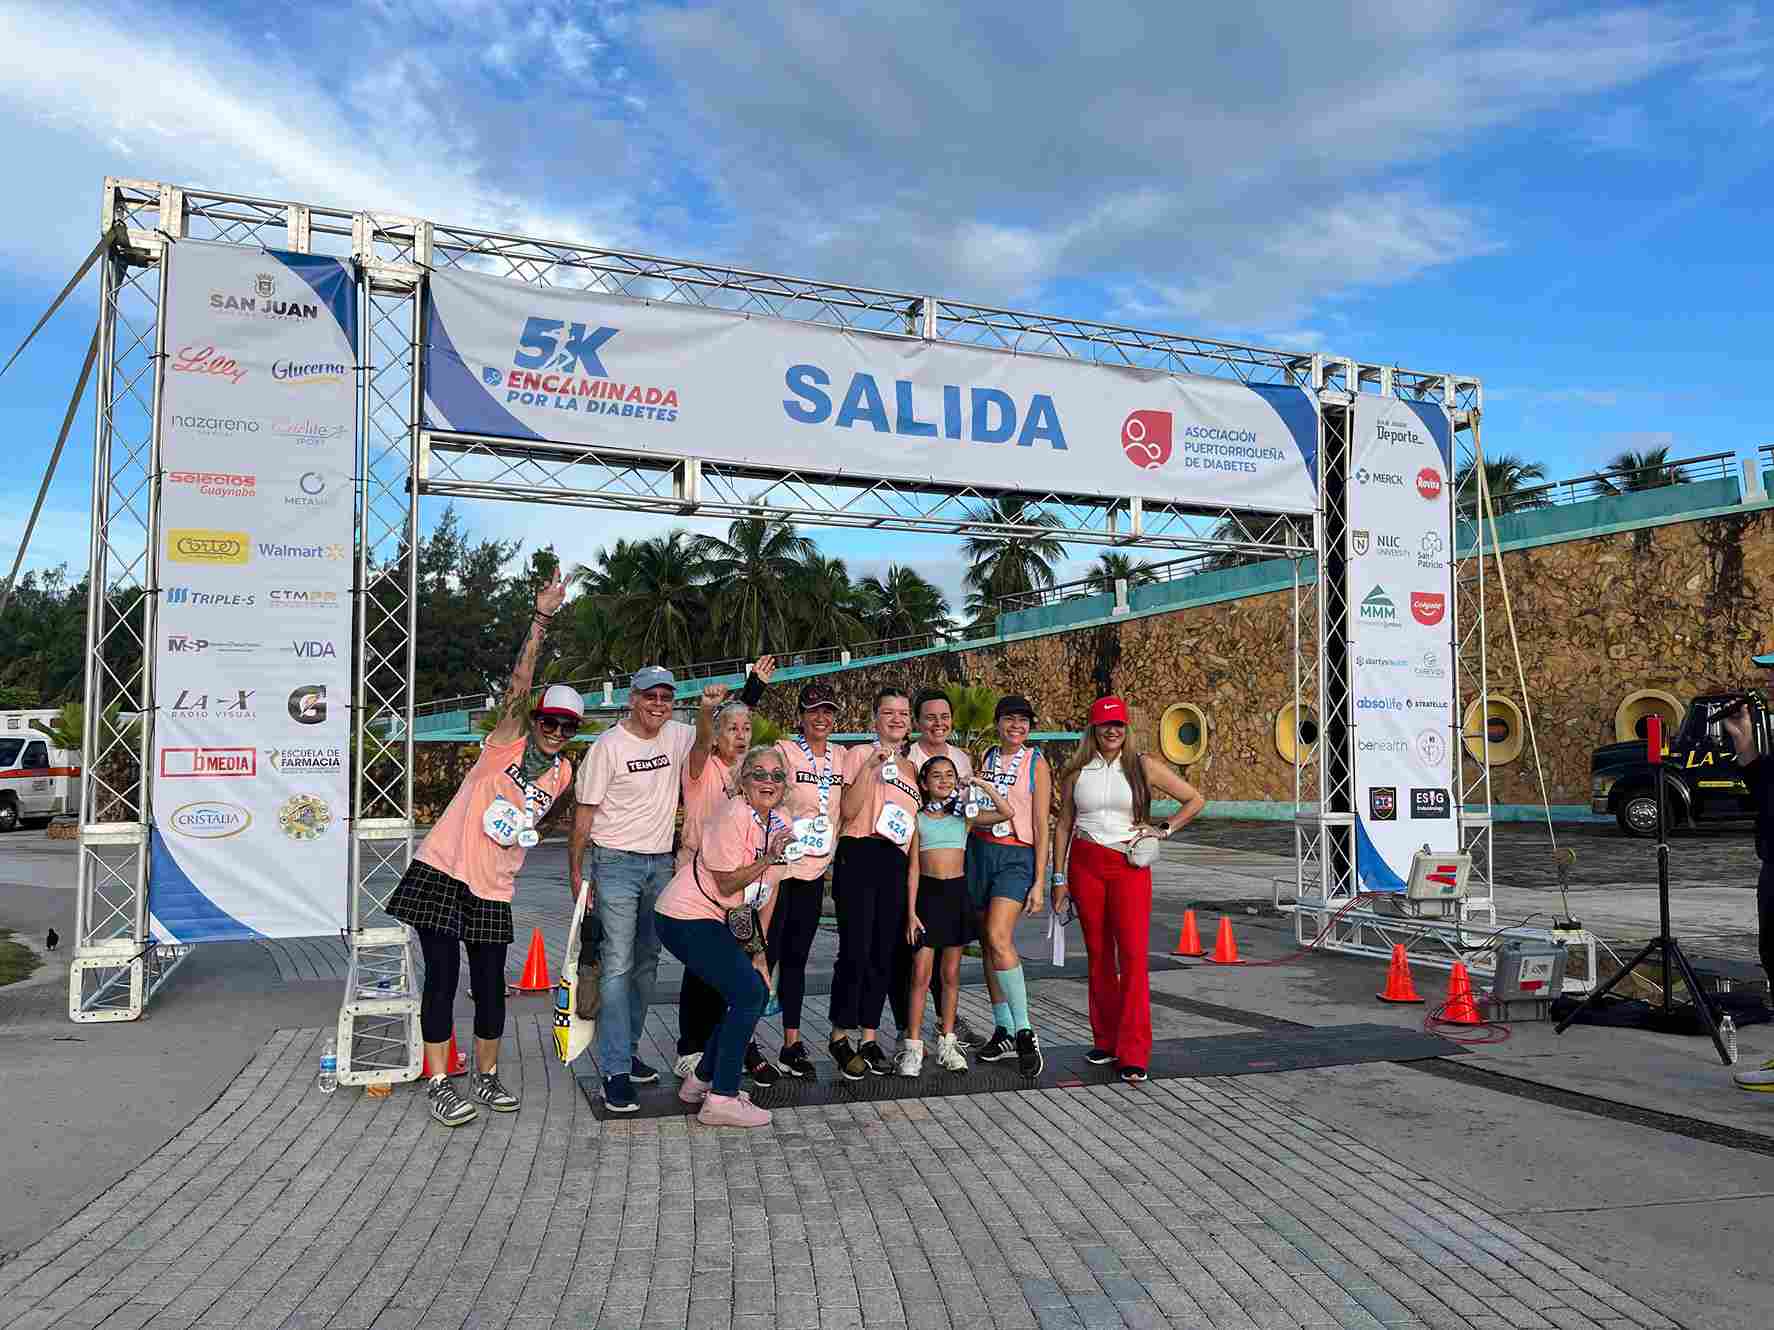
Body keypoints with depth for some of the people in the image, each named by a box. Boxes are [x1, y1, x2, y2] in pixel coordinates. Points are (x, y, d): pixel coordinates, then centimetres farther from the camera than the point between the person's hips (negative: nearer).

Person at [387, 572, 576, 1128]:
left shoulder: (562, 772, 9)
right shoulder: (507, 742, -6)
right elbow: (519, 684, -19)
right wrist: (541, 619, -25)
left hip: (492, 888, 5)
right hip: (442, 871, -5)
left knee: (490, 985, 5)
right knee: (442, 975, -4)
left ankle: (486, 1077, 23)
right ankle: (439, 1085, 6)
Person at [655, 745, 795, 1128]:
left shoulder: (778, 824, 8)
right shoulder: (733, 816, -19)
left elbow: (768, 891, 12)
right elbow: (727, 885, -18)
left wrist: (758, 949, 9)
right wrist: (770, 857, -23)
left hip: (716, 923, 9)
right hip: (685, 919, -9)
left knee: (756, 991, 8)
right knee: (748, 993, -13)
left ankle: (702, 1080, 22)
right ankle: (721, 1099, -7)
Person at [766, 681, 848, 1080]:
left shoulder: (840, 756, 9)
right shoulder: (783, 751, -10)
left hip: (815, 871, 6)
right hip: (779, 867, -6)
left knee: (796, 958, 13)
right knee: (765, 955, -1)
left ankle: (792, 1045, 19)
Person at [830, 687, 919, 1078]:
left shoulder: (912, 767, 19)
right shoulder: (860, 754, 1)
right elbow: (849, 810, -9)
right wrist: (870, 767, -16)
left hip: (896, 863, 6)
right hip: (859, 856, -6)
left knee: (883, 955, 7)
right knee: (855, 951, -8)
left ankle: (868, 1036, 16)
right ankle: (841, 1035, 6)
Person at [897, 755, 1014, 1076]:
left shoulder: (964, 817, 8)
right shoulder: (918, 819, 1)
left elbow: (1007, 813, -1)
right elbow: (913, 868, -1)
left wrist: (982, 786, -6)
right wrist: (911, 913, -6)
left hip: (957, 893, 3)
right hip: (928, 893, -2)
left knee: (951, 974, 9)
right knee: (921, 974, -6)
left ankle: (947, 1043, 18)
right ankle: (912, 1047, 0)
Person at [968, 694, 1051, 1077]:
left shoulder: (1037, 764, 0)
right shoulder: (985, 758, 12)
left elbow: (1041, 826, -2)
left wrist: (1039, 882, -8)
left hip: (1017, 857, -5)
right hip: (980, 850, 5)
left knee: (999, 937, -21)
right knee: (989, 943, 6)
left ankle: (1024, 1032, -14)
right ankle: (1003, 1032, 16)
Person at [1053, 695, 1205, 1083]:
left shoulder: (1144, 767, 2)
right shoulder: (1076, 772, 6)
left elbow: (1196, 800, 8)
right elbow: (1063, 825, 11)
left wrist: (1164, 829, -1)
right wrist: (1059, 878, 7)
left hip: (1130, 866, -2)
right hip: (1085, 864, 2)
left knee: (1133, 955, -9)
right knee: (1098, 955, 8)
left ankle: (1134, 1054, -6)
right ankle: (1106, 1041, 20)